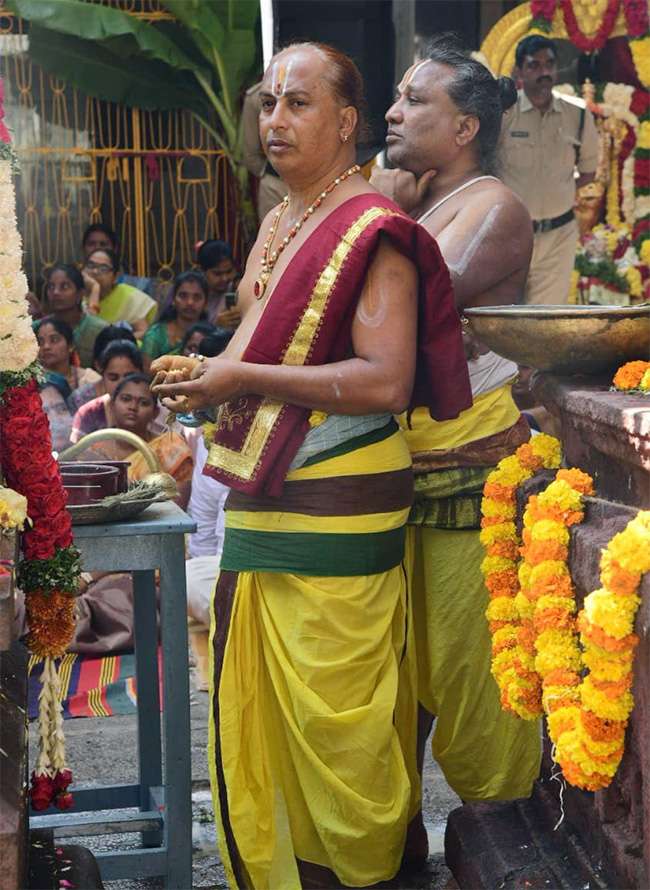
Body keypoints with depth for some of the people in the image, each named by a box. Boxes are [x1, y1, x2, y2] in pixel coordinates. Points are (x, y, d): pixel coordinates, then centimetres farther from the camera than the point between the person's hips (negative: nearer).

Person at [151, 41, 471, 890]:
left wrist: (243, 379, -21)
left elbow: (384, 380, -22)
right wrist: (206, 372, 8)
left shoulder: (372, 230, -12)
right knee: (254, 704, 14)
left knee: (332, 715, 0)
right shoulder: (276, 225, 16)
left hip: (336, 506, -9)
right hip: (261, 502, 9)